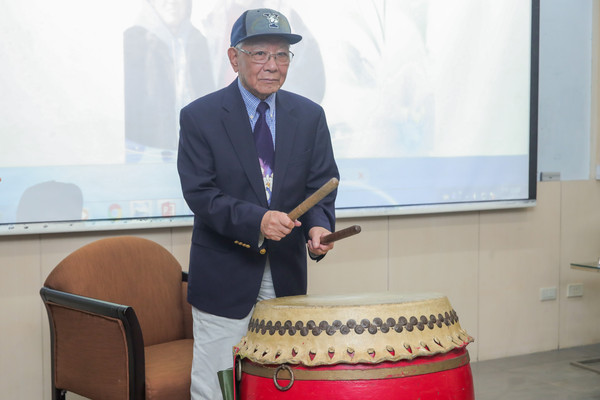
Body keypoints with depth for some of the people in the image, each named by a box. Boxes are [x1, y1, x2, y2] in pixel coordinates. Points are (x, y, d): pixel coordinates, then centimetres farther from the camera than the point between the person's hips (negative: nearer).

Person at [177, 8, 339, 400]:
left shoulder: (310, 115, 5)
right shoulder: (199, 116, -6)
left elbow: (321, 185, 4)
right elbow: (200, 194, -12)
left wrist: (319, 225, -17)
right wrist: (256, 221, -27)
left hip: (286, 274, 3)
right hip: (225, 275, -3)